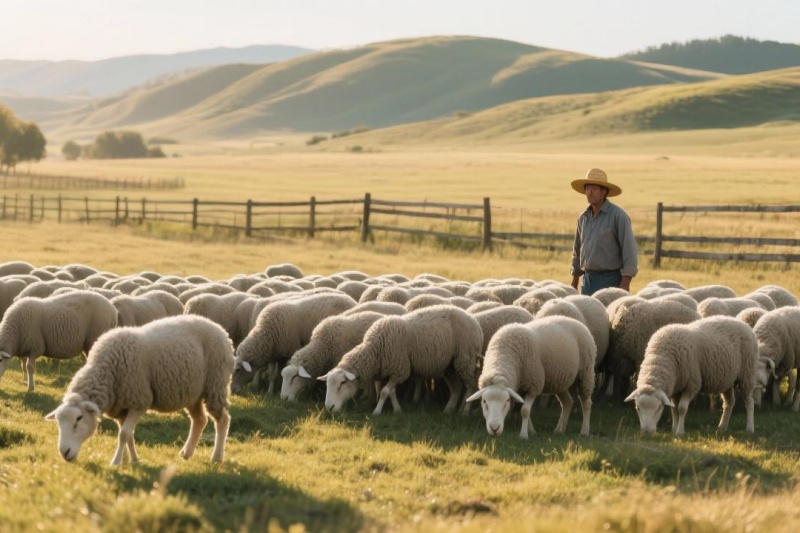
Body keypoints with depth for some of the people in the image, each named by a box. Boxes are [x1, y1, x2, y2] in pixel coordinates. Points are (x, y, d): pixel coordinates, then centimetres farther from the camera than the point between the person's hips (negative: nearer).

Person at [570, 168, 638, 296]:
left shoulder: (618, 216, -8)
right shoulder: (583, 218, 11)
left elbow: (629, 250, -11)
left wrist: (625, 284, -17)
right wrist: (574, 284, 21)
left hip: (610, 280, -6)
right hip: (588, 279, 6)